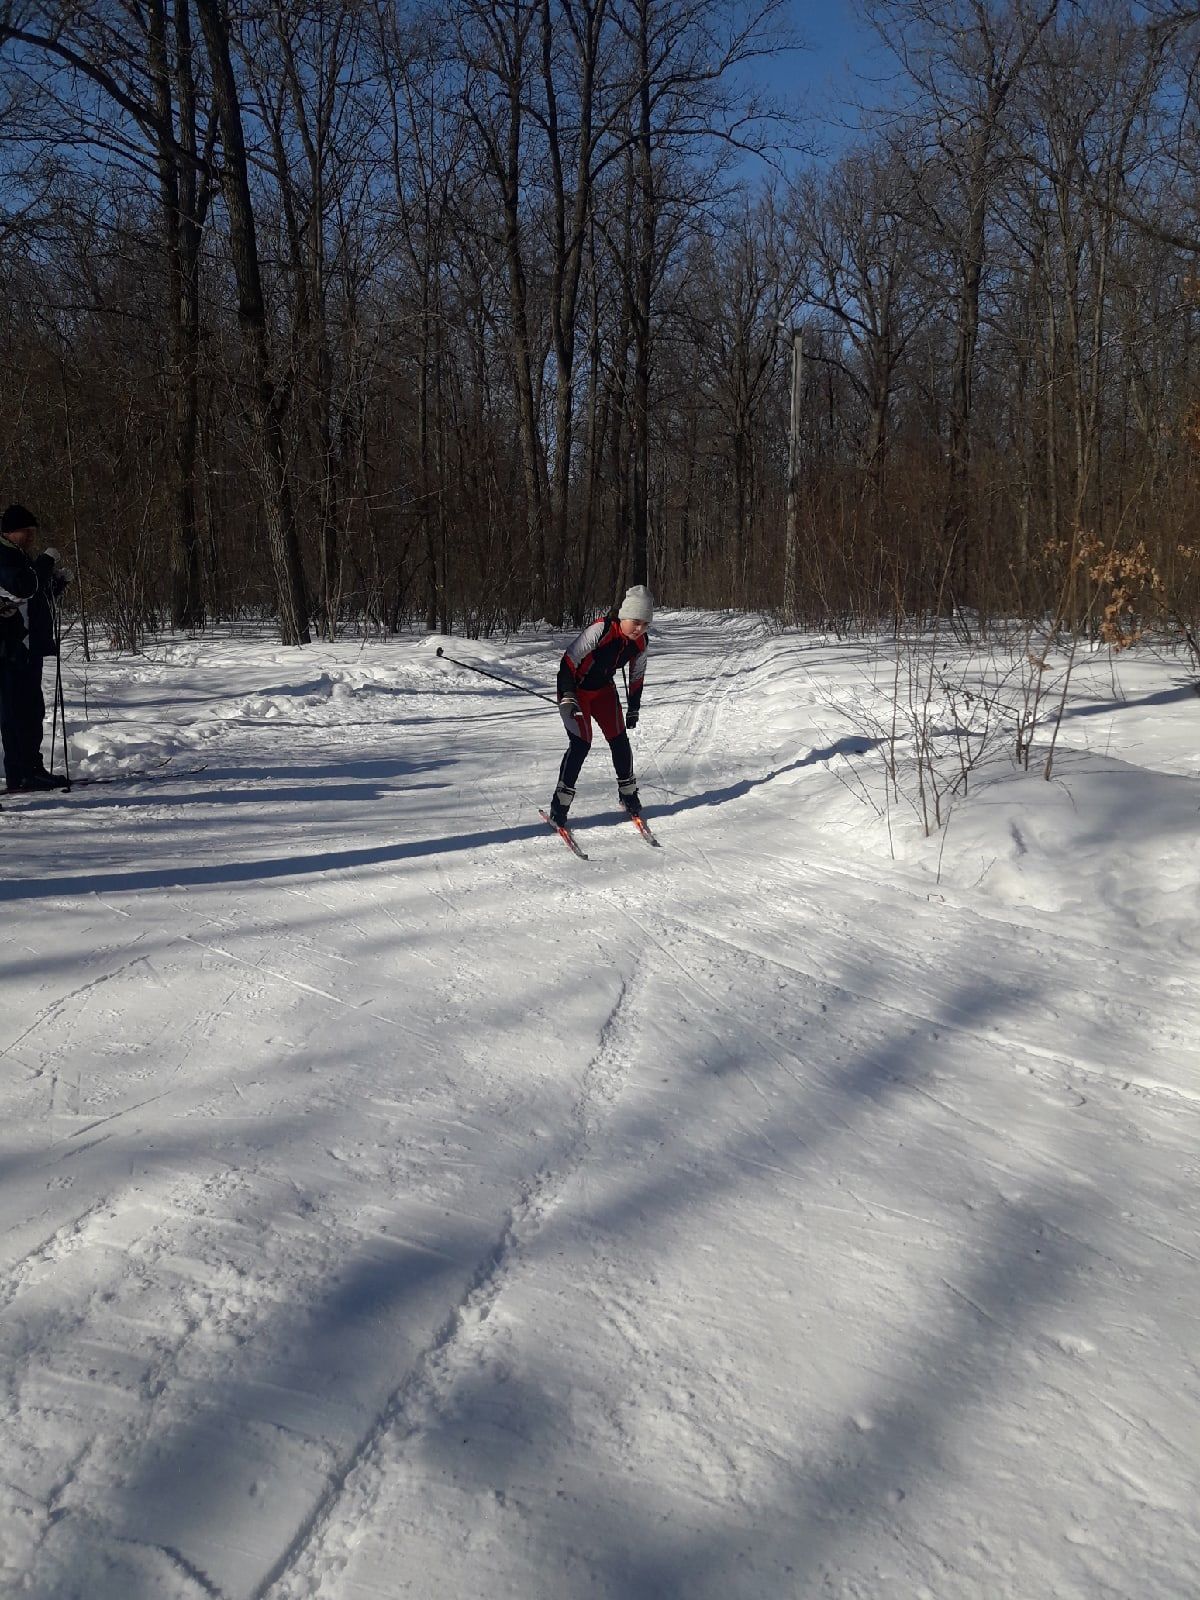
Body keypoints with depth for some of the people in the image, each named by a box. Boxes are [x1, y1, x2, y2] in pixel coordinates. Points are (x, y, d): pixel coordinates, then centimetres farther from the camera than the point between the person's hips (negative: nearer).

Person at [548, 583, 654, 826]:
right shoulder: (601, 630, -30)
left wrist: (634, 708, 10)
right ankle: (560, 805, -6)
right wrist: (568, 697, -31)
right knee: (581, 744, -15)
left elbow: (637, 676, 8)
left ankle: (628, 794, 20)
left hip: (604, 690, 6)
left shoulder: (640, 642, -10)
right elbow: (569, 660, -27)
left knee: (619, 740, 0)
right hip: (575, 689, -6)